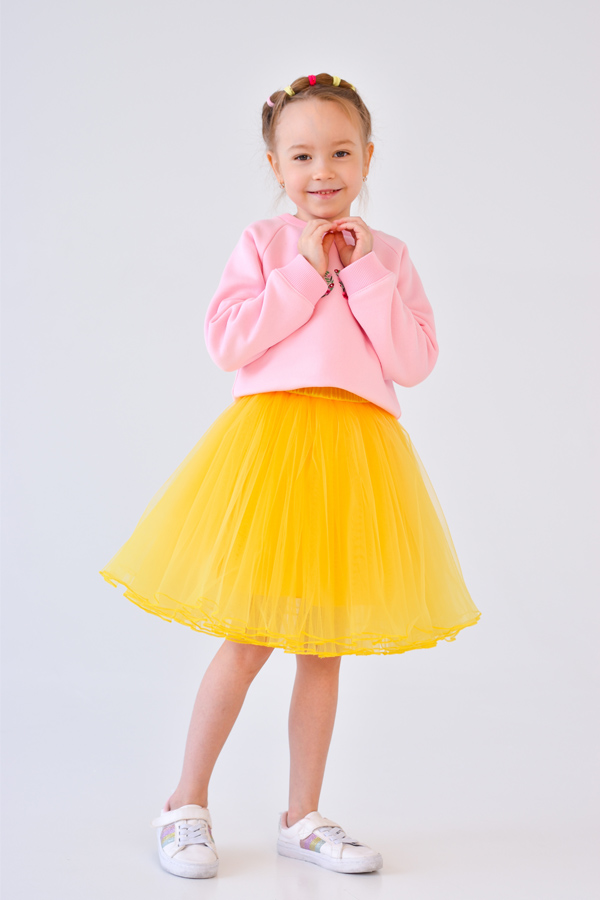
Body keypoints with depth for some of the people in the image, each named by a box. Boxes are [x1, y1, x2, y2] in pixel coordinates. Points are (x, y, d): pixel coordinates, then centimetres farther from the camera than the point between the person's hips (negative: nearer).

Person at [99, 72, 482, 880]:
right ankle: (187, 805, 17)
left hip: (356, 453, 3)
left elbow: (416, 361, 0)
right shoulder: (263, 243, 3)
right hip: (270, 441, -3)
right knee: (249, 640, -1)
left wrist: (361, 273, -6)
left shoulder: (387, 256, 10)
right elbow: (226, 342, -10)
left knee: (324, 647, 9)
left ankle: (303, 818, 22)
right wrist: (306, 271, -9)